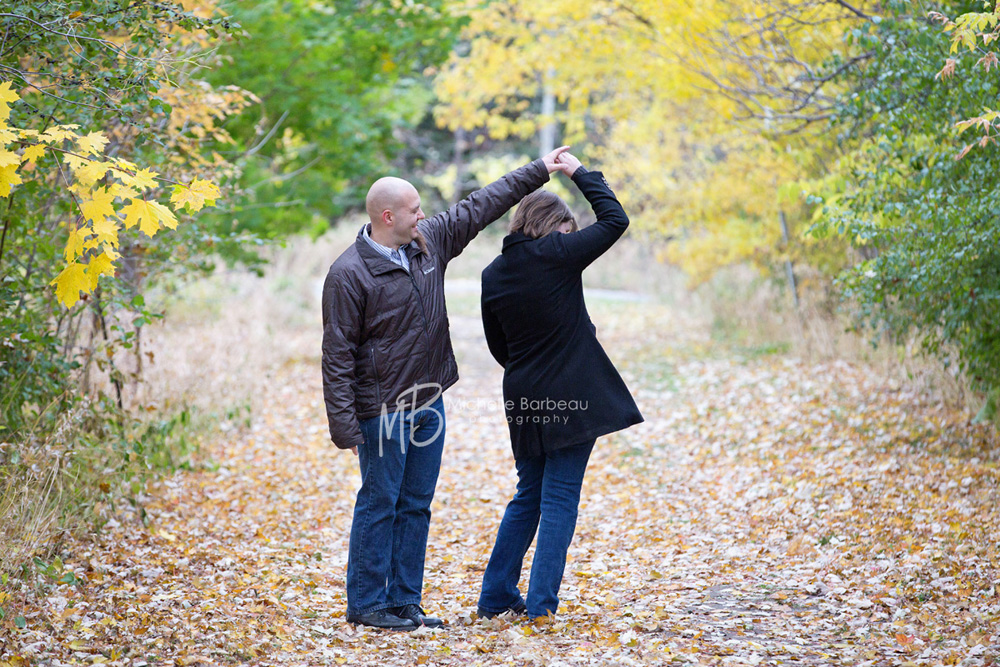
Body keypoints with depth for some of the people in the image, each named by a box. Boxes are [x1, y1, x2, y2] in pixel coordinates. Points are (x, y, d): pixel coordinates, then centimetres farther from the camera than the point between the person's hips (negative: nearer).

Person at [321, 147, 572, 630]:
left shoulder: (430, 242, 5)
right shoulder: (349, 274, -15)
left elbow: (480, 207, 17)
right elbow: (337, 354, -15)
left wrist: (538, 170, 18)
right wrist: (343, 424, -19)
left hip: (429, 404, 7)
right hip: (383, 412, -7)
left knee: (416, 505, 10)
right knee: (379, 505, 0)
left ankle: (404, 602, 18)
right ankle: (366, 604, 10)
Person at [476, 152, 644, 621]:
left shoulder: (493, 274, 6)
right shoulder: (557, 254, -12)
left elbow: (498, 346, 12)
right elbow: (615, 220, -3)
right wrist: (581, 174, 5)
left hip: (523, 400, 6)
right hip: (571, 397, -6)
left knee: (528, 495, 17)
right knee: (560, 497, 0)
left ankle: (496, 595, 18)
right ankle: (541, 602, -3)